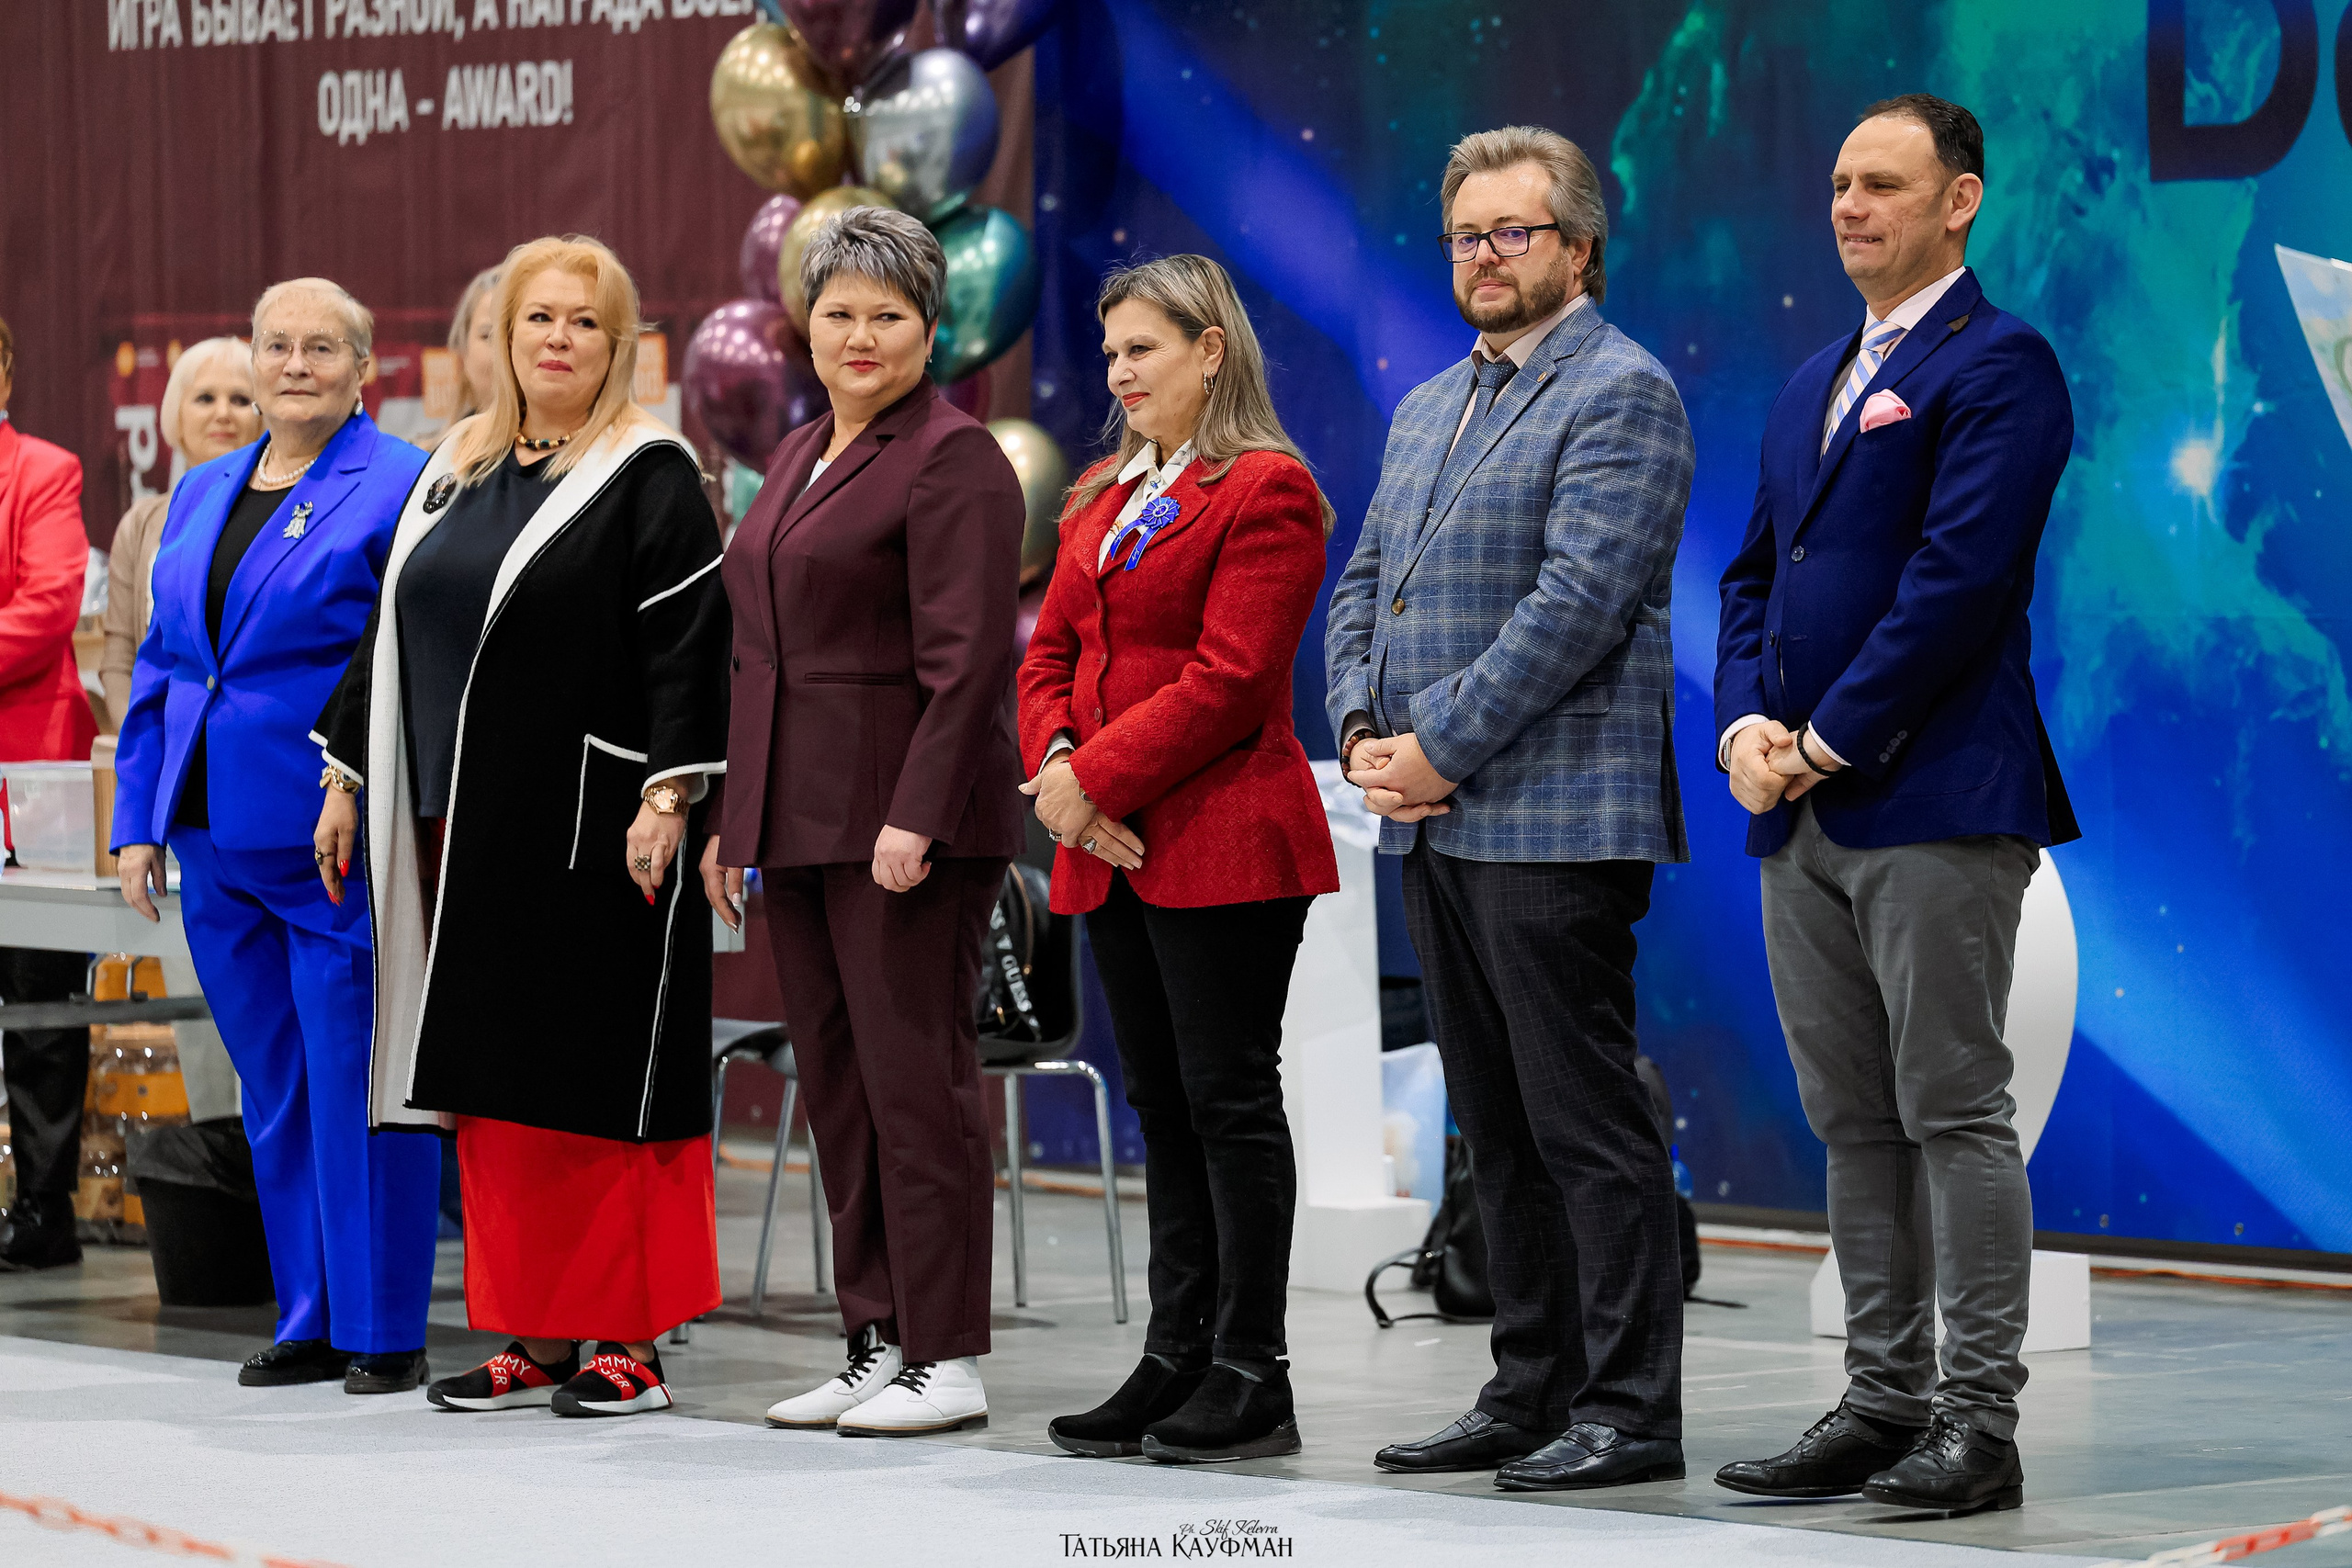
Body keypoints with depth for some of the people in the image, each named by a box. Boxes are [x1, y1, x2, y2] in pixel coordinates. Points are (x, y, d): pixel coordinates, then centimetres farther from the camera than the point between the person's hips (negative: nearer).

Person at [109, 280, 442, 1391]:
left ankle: (384, 1333, 3)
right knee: (273, 1093, 11)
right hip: (219, 842, 7)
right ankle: (308, 1326, 18)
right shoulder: (201, 496, 16)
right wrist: (141, 819, 13)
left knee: (355, 1086, -5)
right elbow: (161, 666, 19)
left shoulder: (398, 489, -5)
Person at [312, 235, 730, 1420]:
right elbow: (393, 632, 20)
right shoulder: (456, 469, 15)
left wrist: (667, 798, -20)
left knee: (598, 1080, -4)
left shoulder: (649, 472, -5)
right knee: (494, 1084, 8)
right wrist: (347, 779, 17)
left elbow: (689, 641, -12)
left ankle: (628, 1340, 1)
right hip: (462, 825, 7)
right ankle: (532, 1338, 15)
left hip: (585, 823, -7)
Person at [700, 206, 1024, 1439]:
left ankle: (947, 1362, -2)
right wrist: (734, 814, 19)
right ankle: (876, 1345, 14)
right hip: (798, 815, 9)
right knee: (834, 1082, 9)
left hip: (904, 818, -9)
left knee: (913, 1074, -6)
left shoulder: (952, 459, -9)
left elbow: (966, 658, -16)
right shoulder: (799, 456, 19)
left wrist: (915, 817, -23)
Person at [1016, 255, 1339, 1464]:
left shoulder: (1264, 490, -8)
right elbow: (1052, 652, 15)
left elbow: (1228, 678, -16)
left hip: (1225, 843, -8)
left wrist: (1098, 776, -16)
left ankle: (1251, 1375, -1)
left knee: (1229, 1098, -5)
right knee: (1163, 1107, 10)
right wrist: (1054, 765, -4)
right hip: (1113, 852, 8)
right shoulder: (1106, 497, 19)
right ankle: (1176, 1359, 15)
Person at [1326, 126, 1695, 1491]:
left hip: (1555, 819, -9)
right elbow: (1365, 586, 20)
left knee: (1586, 1123, -7)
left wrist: (1441, 745, -16)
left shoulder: (1620, 392, -7)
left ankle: (1629, 1409, -3)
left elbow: (1579, 602, -17)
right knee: (1500, 1127, 11)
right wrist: (1364, 732, 1)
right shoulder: (1427, 411, 20)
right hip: (1435, 822, 9)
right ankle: (1533, 1392, 17)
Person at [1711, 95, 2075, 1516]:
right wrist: (1746, 724, 0)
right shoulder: (1812, 388, 21)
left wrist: (1829, 740, -14)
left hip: (1936, 804, -8)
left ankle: (1980, 1425, -3)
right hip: (1803, 815, 8)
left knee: (1954, 1114, -6)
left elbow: (1958, 578, -15)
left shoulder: (1997, 368, -6)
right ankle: (1884, 1404, 15)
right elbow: (1756, 574, 19)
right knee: (1855, 1126, 10)